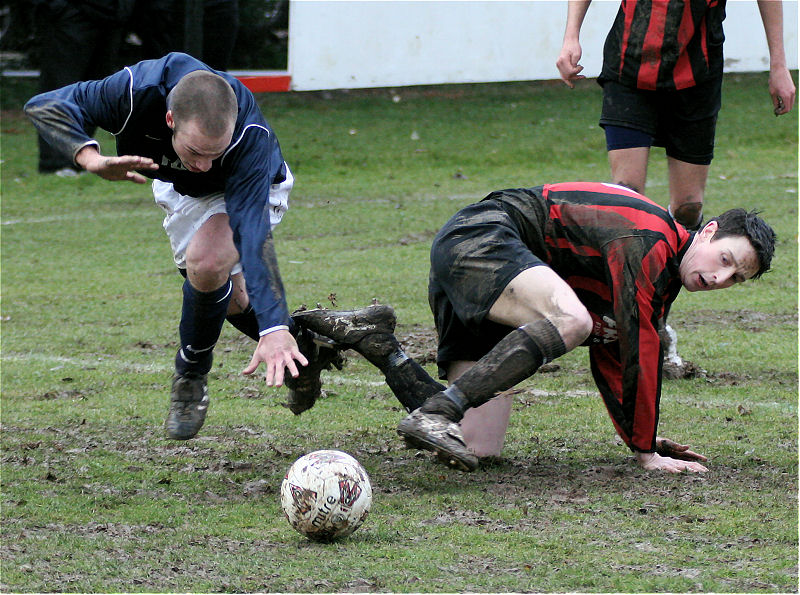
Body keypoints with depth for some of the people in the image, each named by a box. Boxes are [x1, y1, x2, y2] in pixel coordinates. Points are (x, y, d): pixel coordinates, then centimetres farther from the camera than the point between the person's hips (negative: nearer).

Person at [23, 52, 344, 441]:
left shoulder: (251, 138, -46)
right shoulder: (138, 91, -41)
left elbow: (252, 234, -51)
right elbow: (44, 106, -32)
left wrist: (273, 330, -61)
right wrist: (92, 159, -52)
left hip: (251, 187, -4)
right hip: (178, 189, 4)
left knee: (206, 263, -30)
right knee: (232, 302, 10)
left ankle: (192, 376, -5)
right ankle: (301, 347, 38)